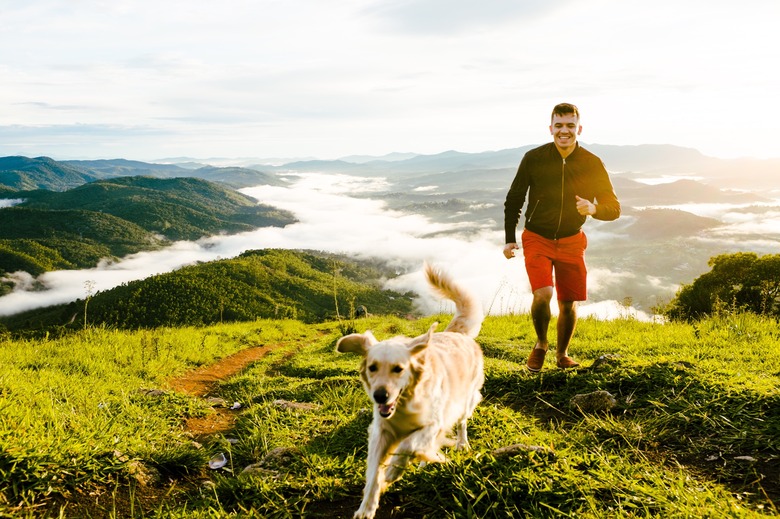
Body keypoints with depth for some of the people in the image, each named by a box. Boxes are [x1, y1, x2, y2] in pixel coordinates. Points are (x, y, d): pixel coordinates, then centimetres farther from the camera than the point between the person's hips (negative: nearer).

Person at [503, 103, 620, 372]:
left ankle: (562, 354, 33)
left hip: (571, 241, 2)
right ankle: (541, 344, 10)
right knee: (543, 295, -20)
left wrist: (593, 208, -25)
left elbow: (614, 208, -2)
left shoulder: (592, 164, -7)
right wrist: (510, 239, -5)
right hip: (537, 238, -2)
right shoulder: (533, 158, -10)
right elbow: (513, 200, 1)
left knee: (568, 304, 6)